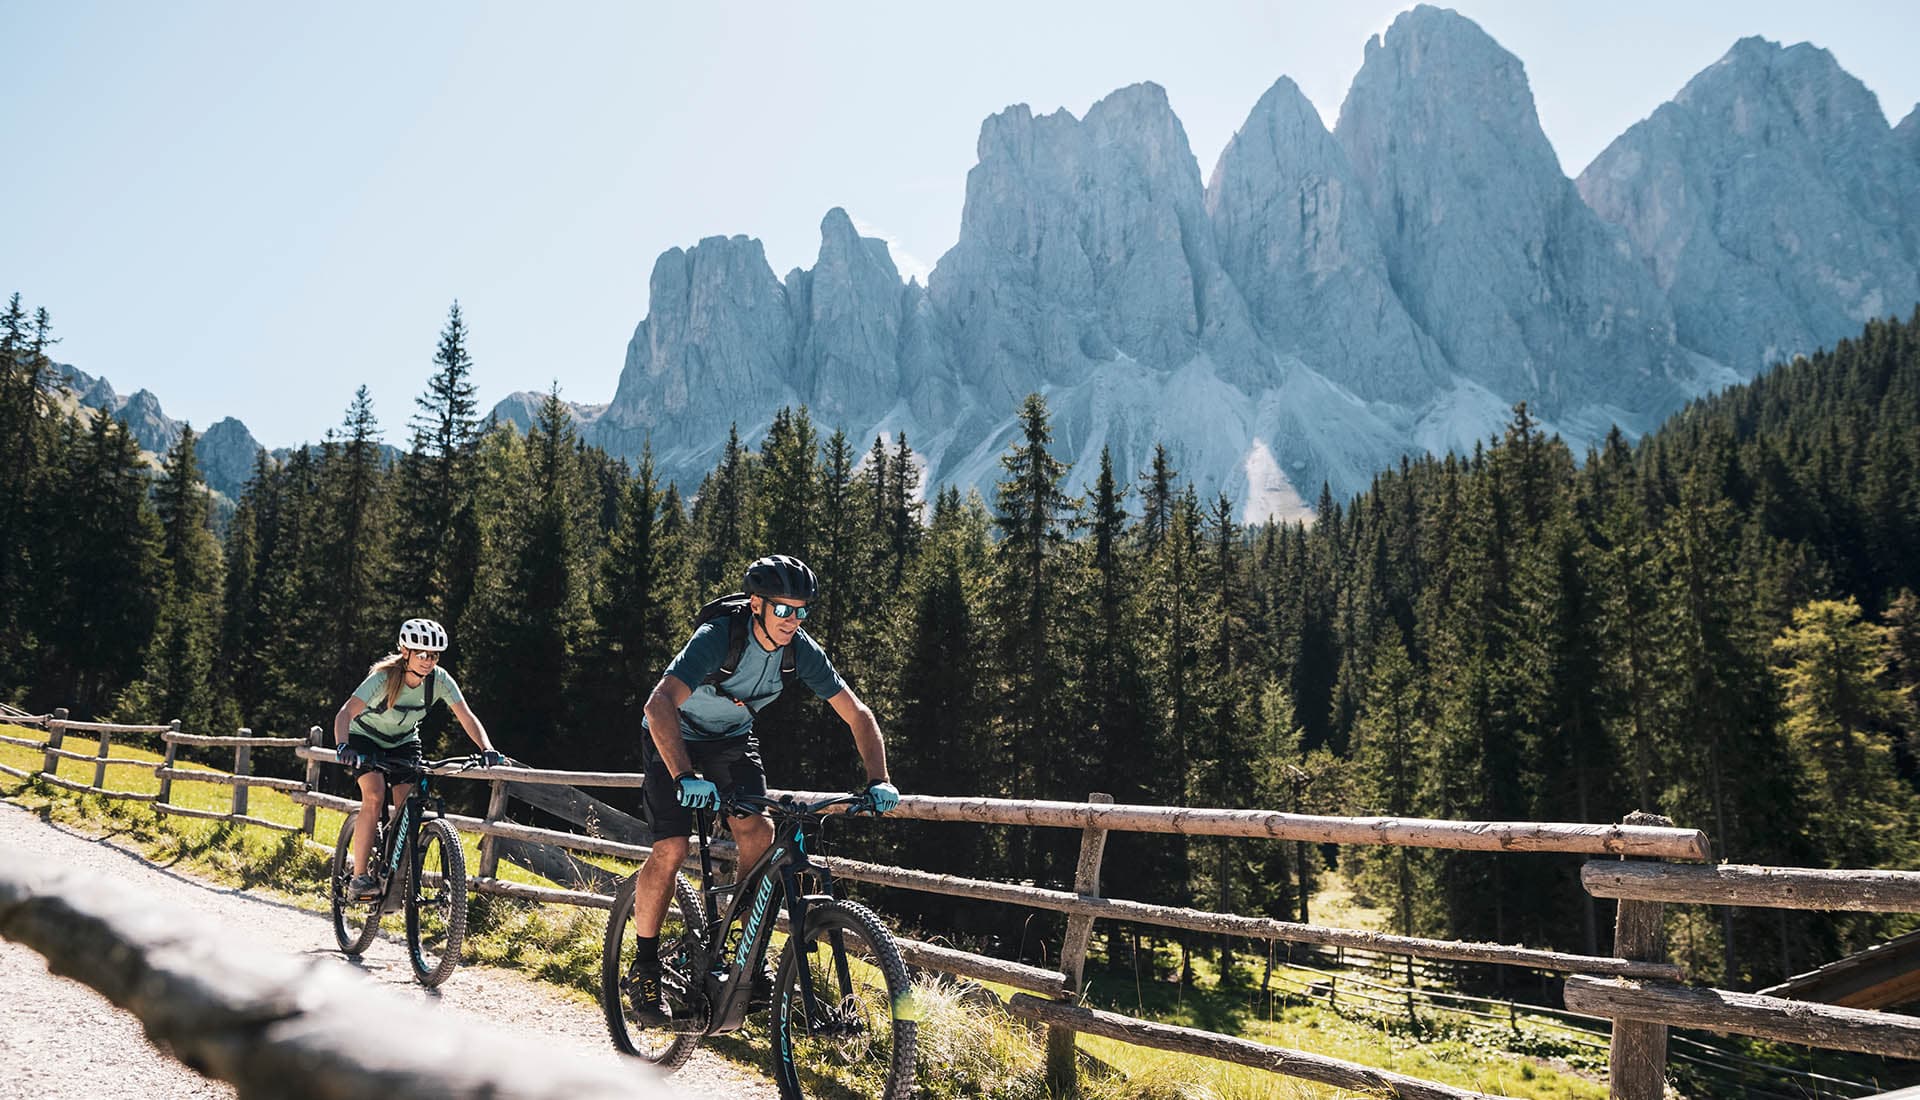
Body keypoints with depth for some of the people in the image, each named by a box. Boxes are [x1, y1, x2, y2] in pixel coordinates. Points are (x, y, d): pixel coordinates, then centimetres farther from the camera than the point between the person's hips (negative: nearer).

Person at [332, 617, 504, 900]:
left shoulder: (440, 679, -21)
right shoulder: (384, 678, -31)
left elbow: (466, 716, -23)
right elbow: (346, 713, -41)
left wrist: (487, 749, -39)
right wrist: (342, 747, -59)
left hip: (404, 741, 3)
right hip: (366, 737, -3)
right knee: (374, 795, -24)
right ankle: (359, 877, -17)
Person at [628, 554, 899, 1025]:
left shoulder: (801, 650, -19)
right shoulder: (718, 637, -34)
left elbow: (857, 715, -15)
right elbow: (660, 704, -46)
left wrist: (879, 781, -28)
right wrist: (684, 777, -58)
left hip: (734, 738, 4)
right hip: (675, 738, -4)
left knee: (759, 831, -15)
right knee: (672, 848, -16)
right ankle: (645, 968, 2)